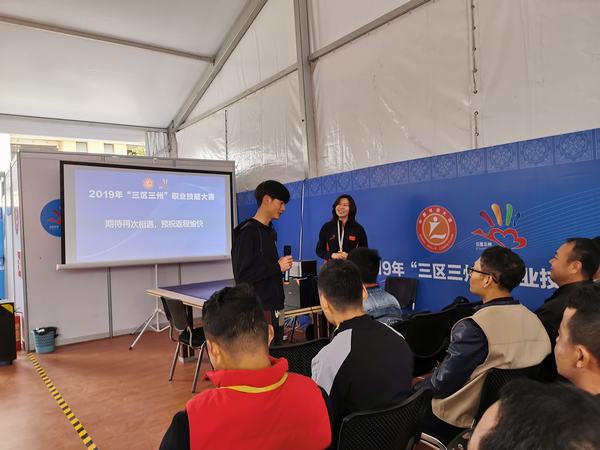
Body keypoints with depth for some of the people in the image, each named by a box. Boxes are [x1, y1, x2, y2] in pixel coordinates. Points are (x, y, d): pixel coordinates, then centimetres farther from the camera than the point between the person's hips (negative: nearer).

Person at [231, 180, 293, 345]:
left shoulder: (270, 231, 13)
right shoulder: (247, 232, -15)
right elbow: (242, 275, -21)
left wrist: (281, 266, 3)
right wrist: (277, 267, -17)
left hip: (275, 308, 9)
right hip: (259, 310, -9)